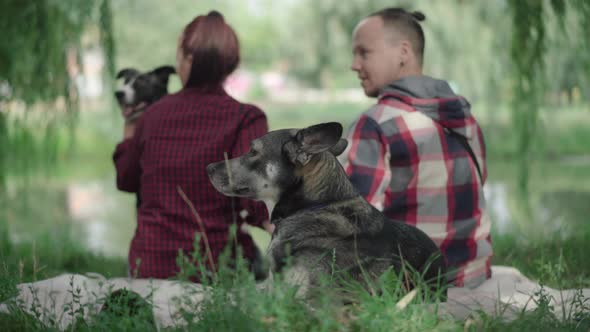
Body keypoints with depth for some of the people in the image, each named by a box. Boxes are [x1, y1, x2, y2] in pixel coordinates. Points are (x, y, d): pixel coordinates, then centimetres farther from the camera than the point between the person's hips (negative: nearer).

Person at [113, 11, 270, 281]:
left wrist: (128, 134, 39)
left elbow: (126, 180, 22)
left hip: (150, 267, 3)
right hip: (216, 266, -3)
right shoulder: (244, 119, -8)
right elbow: (254, 207, -19)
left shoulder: (153, 114, 5)